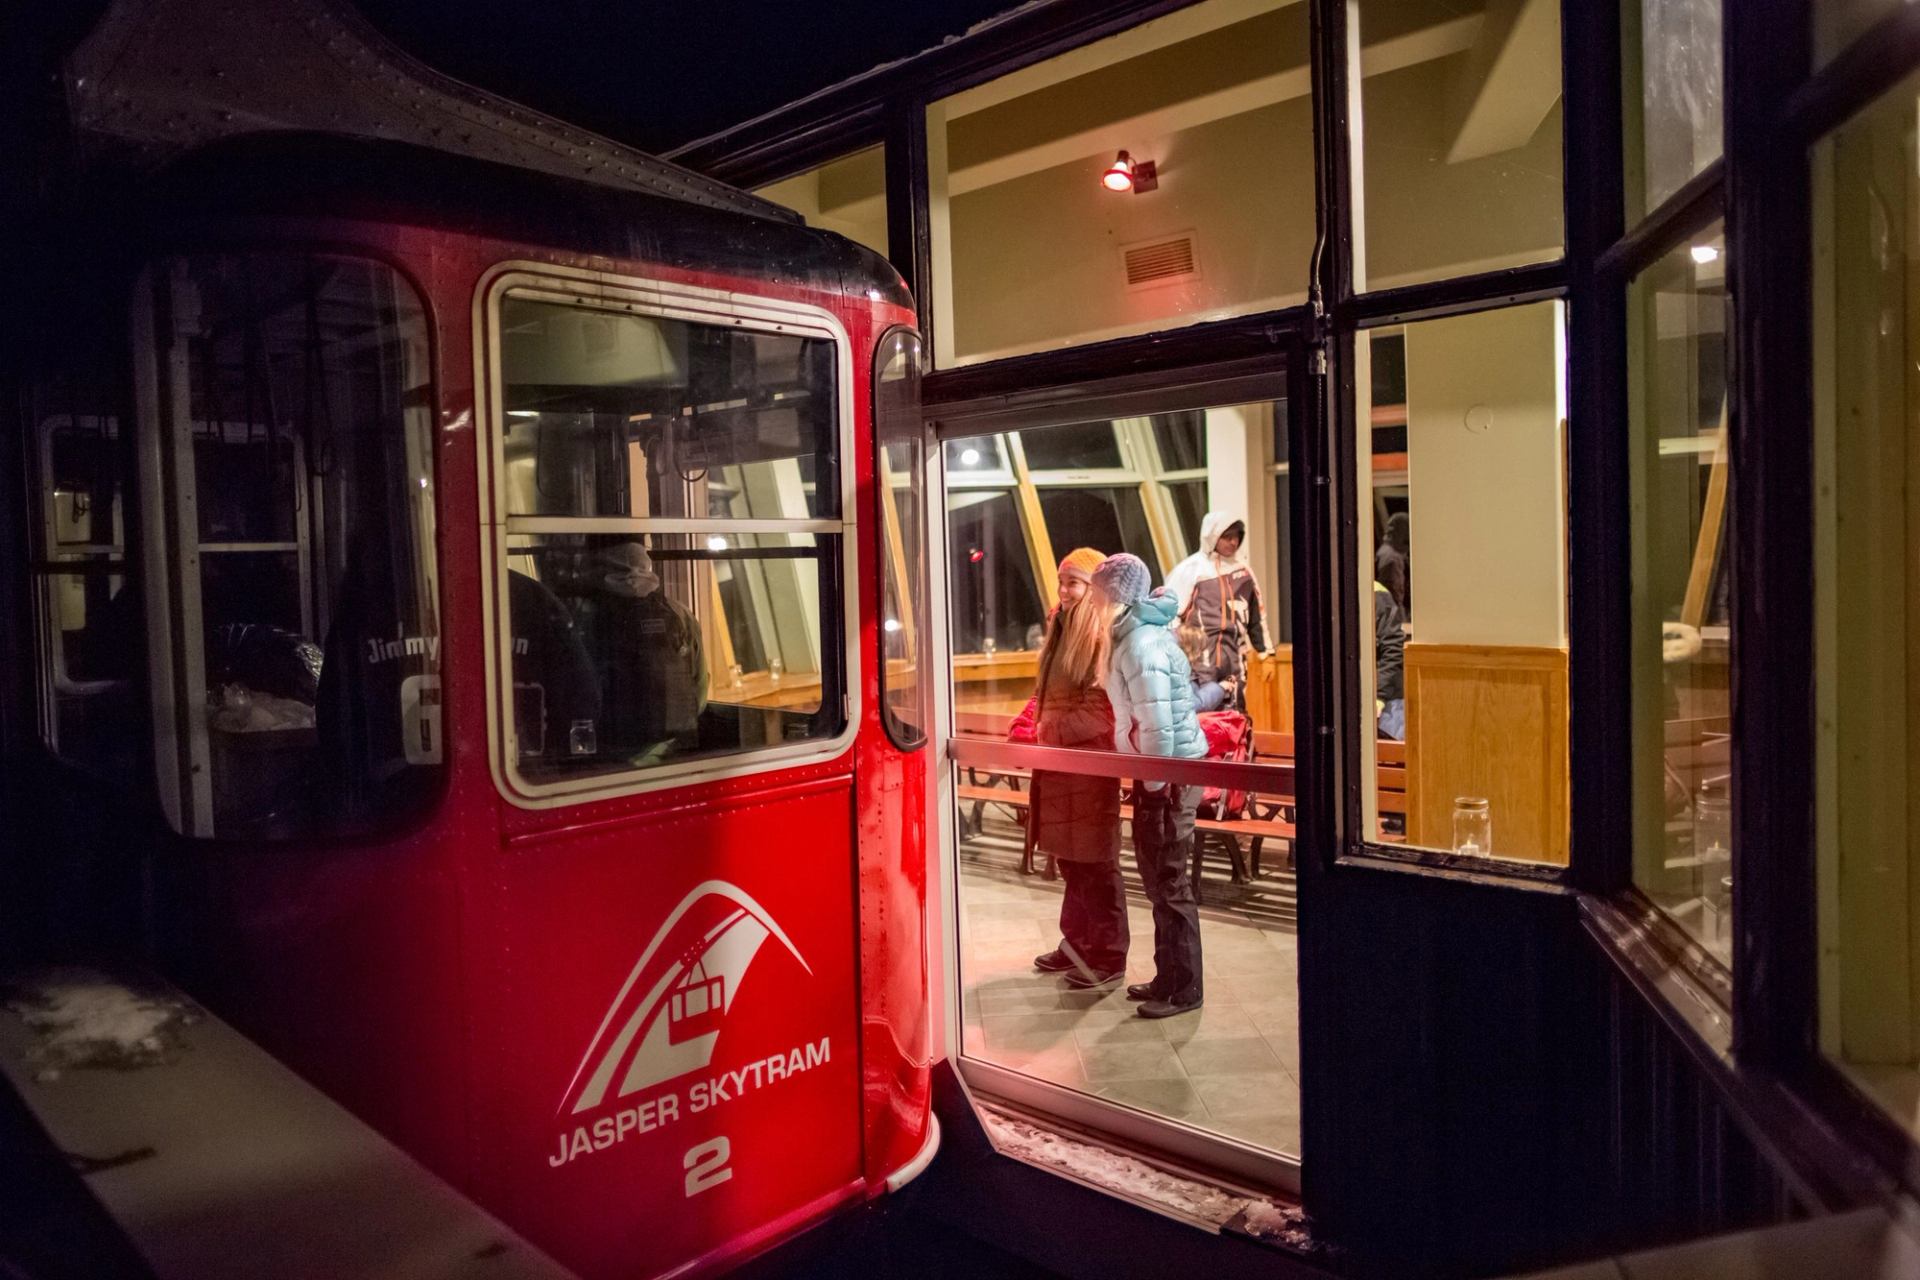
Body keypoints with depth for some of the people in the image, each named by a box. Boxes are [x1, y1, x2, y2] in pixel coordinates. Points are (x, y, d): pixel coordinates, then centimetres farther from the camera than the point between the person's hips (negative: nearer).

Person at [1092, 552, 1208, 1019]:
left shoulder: (1141, 644, -20)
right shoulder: (1134, 634, 11)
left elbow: (1156, 722, -23)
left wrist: (1155, 785, -16)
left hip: (1170, 774, -10)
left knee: (1169, 881, -1)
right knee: (1156, 874, 17)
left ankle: (1184, 989, 10)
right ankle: (1168, 976, 28)